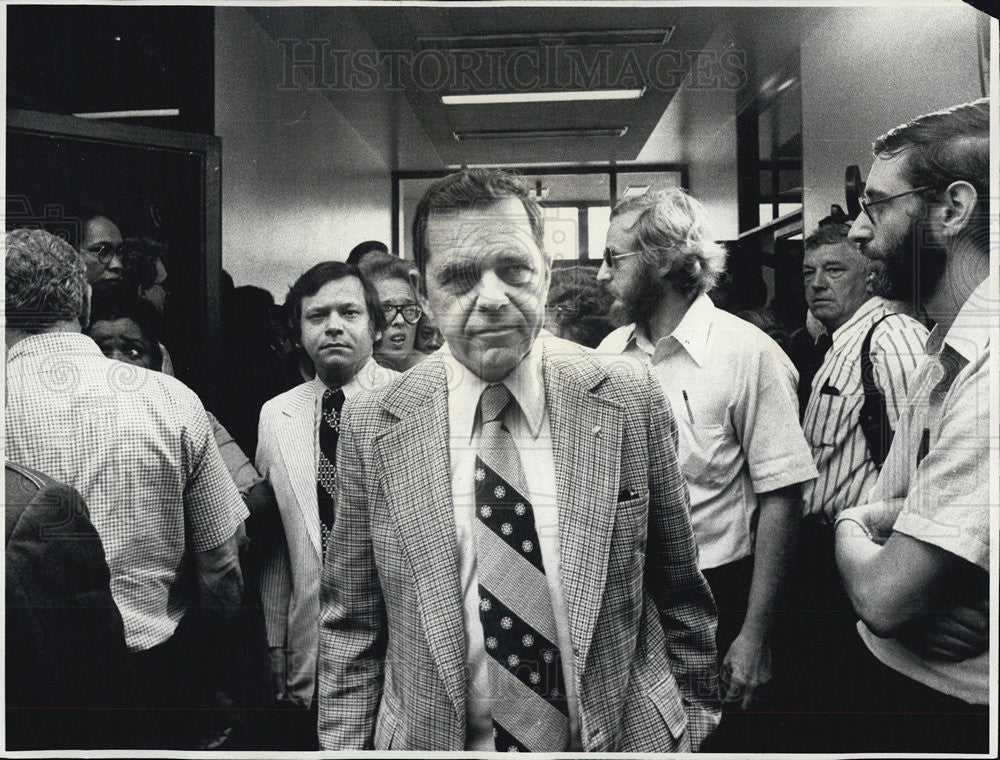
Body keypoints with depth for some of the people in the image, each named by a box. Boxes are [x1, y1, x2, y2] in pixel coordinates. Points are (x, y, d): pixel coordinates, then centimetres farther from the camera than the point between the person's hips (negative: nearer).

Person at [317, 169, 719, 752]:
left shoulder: (630, 399, -10)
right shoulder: (373, 429, -10)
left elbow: (681, 596, -1)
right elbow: (351, 629, -3)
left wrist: (695, 723, 2)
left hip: (626, 736, 1)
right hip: (433, 741, 0)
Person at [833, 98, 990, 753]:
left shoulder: (983, 373, -28)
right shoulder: (951, 348, 5)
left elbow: (884, 596, -28)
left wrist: (851, 527, -7)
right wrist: (883, 518, -12)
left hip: (950, 715, -8)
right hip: (893, 672, 8)